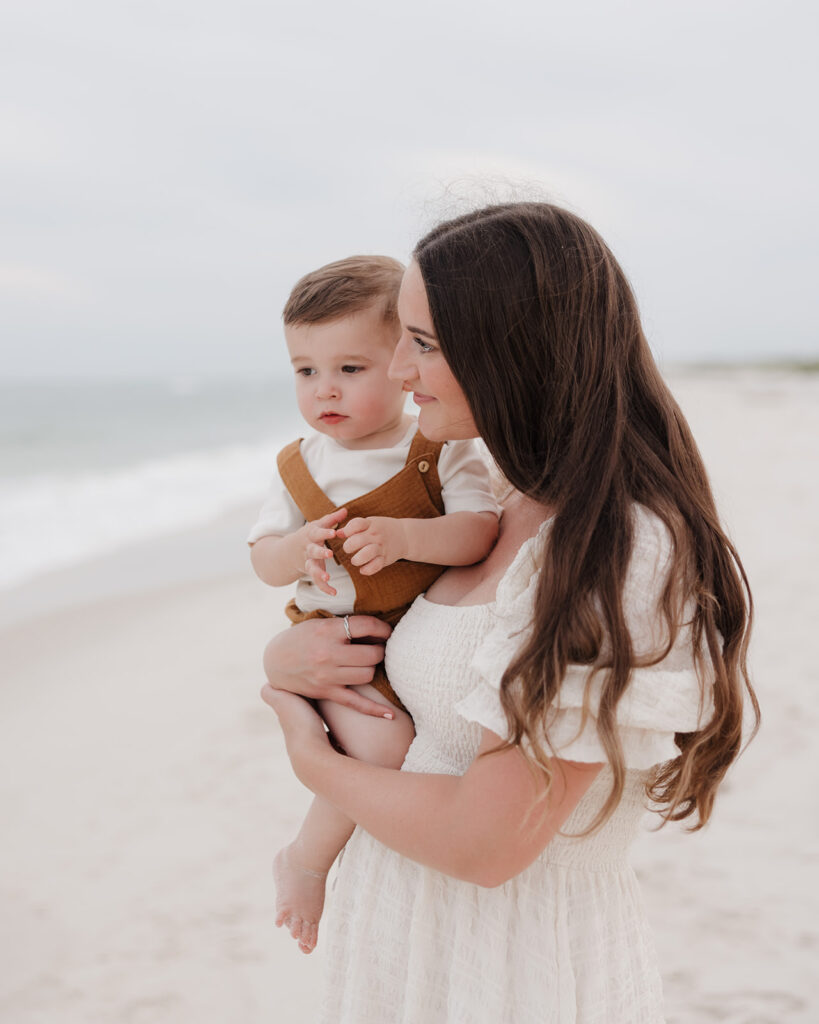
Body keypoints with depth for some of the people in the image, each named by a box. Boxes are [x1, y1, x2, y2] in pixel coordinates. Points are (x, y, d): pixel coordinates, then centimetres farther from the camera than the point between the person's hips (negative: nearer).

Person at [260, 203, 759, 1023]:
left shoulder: (622, 557, -24)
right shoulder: (503, 516, 2)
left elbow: (484, 843, -24)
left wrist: (313, 760, -9)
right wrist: (286, 655, -8)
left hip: (513, 957, -7)